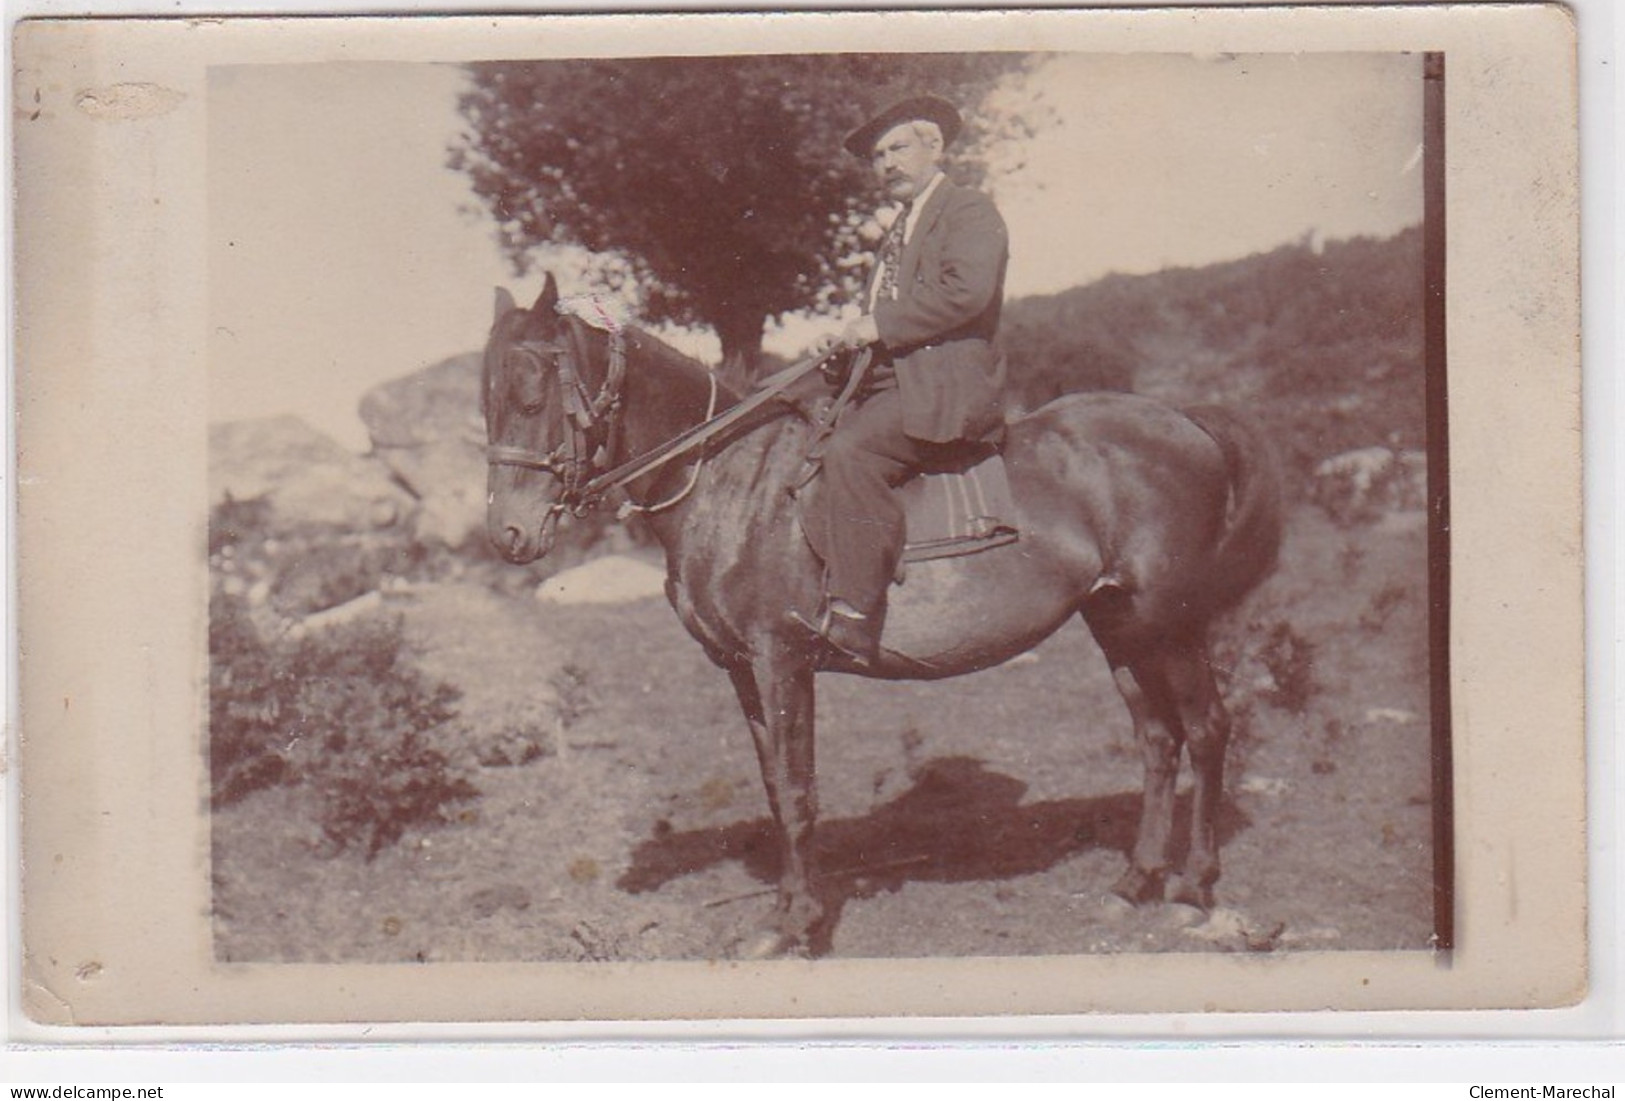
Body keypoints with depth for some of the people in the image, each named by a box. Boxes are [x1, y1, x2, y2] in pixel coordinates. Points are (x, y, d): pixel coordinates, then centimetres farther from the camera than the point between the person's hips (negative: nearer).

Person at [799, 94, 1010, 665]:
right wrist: (851, 339, 5)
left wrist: (879, 326, -18)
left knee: (850, 451, -30)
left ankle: (855, 617, -33)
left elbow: (966, 291, -19)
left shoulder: (969, 211, -1)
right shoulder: (899, 231, 28)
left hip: (946, 386, -10)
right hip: (891, 382, 10)